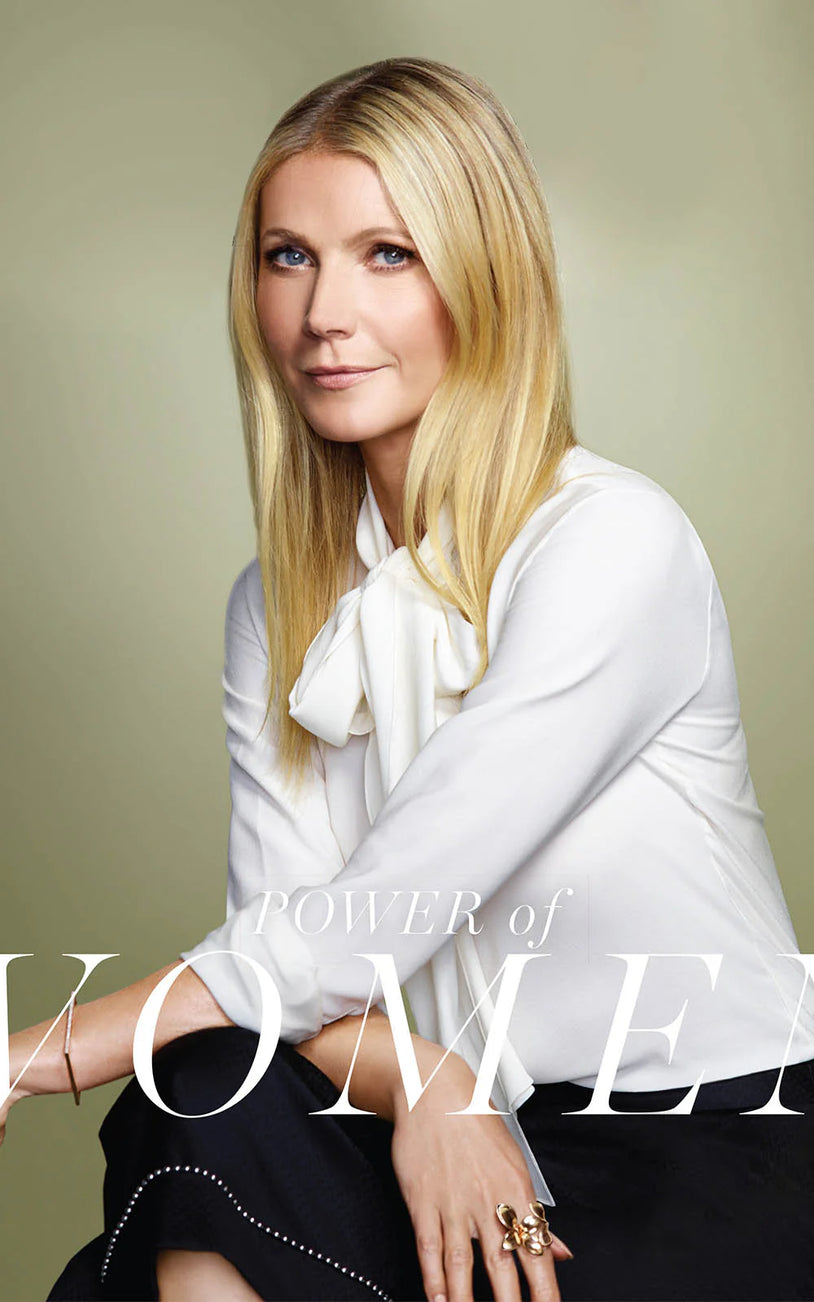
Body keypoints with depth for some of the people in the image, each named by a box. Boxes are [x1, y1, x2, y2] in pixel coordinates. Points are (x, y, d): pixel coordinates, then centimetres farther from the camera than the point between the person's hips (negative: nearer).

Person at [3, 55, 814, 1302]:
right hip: (474, 1129, 5)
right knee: (192, 1116, -26)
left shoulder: (615, 545, -18)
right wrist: (416, 1083, -25)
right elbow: (280, 921, -3)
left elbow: (360, 928, -21)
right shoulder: (276, 605, 5)